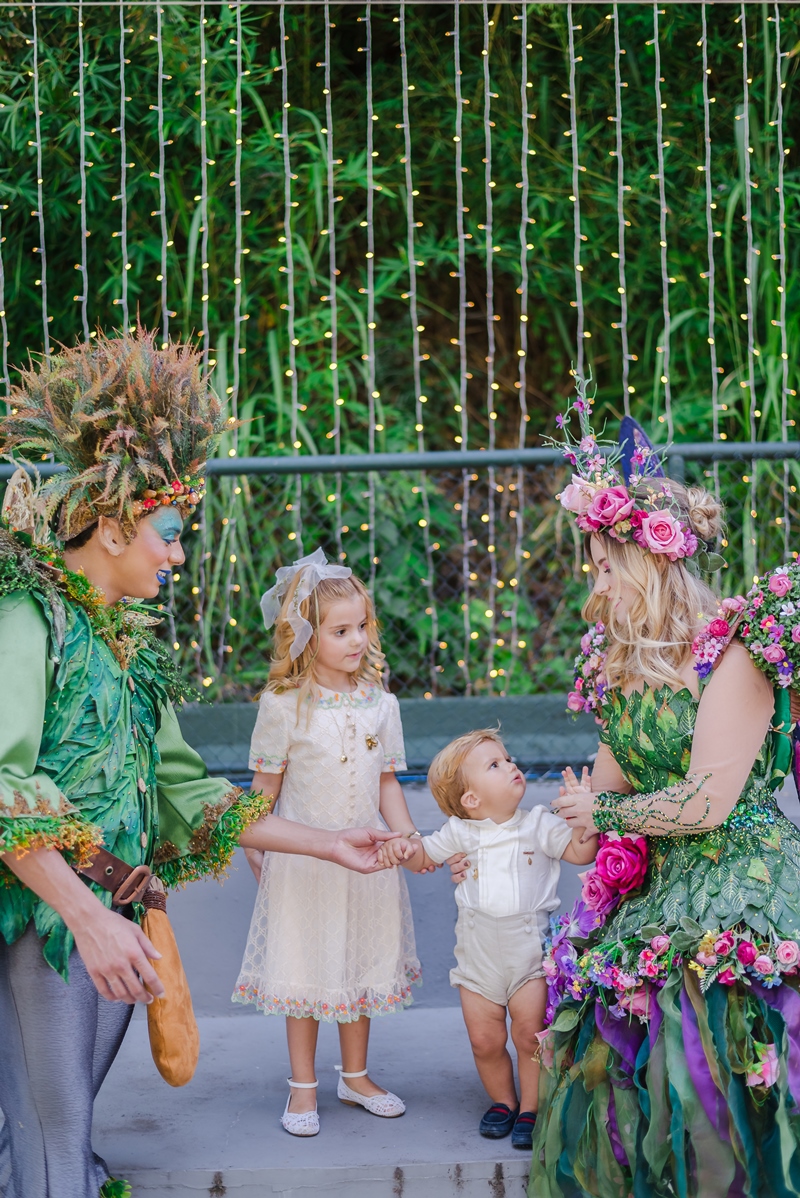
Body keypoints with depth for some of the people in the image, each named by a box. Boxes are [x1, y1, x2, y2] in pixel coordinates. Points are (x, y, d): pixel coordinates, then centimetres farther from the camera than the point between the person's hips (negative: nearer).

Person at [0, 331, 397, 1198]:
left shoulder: (128, 641, 18)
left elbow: (185, 790, 21)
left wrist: (328, 845, 20)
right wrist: (88, 917, -27)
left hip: (113, 922, 8)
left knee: (71, 1121, 10)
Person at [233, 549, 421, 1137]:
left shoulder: (380, 703, 1)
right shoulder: (284, 706, -10)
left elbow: (387, 782, 7)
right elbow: (265, 789, -3)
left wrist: (410, 841, -3)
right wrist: (256, 856, -1)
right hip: (302, 860, -3)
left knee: (362, 966, 14)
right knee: (305, 971, 5)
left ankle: (356, 1076, 30)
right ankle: (304, 1086, 19)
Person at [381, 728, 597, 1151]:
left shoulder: (538, 825, -1)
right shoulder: (459, 834, 1)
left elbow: (581, 852, -4)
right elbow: (424, 855, 13)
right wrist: (402, 848, -9)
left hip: (530, 950, -2)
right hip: (478, 954, 2)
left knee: (529, 1034, -7)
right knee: (485, 1040, 4)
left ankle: (530, 1109, 10)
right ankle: (503, 1101, 27)